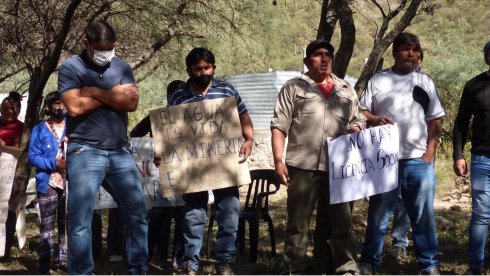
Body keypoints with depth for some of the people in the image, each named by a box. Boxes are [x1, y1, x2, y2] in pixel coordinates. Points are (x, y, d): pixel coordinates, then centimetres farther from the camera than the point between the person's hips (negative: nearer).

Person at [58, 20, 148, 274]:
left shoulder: (122, 67, 12)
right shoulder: (71, 67, 0)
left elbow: (131, 103, -1)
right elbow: (75, 107, -13)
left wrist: (96, 92, -8)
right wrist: (114, 94, -4)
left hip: (120, 152, 4)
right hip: (84, 152, -4)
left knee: (137, 214, 3)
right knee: (80, 222, -4)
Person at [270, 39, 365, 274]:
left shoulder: (346, 89, 17)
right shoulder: (293, 87, 5)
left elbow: (359, 121, 20)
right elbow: (279, 126, 0)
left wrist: (354, 131, -4)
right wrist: (278, 161, -8)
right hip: (303, 166, -3)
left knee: (341, 221, 6)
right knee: (298, 222, 2)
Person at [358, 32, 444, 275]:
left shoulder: (425, 82, 10)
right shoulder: (378, 80, 5)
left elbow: (435, 119, 9)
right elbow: (362, 111, 4)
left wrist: (430, 151, -1)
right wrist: (374, 119, -18)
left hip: (419, 159, 1)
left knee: (424, 214, 4)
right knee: (378, 213, 6)